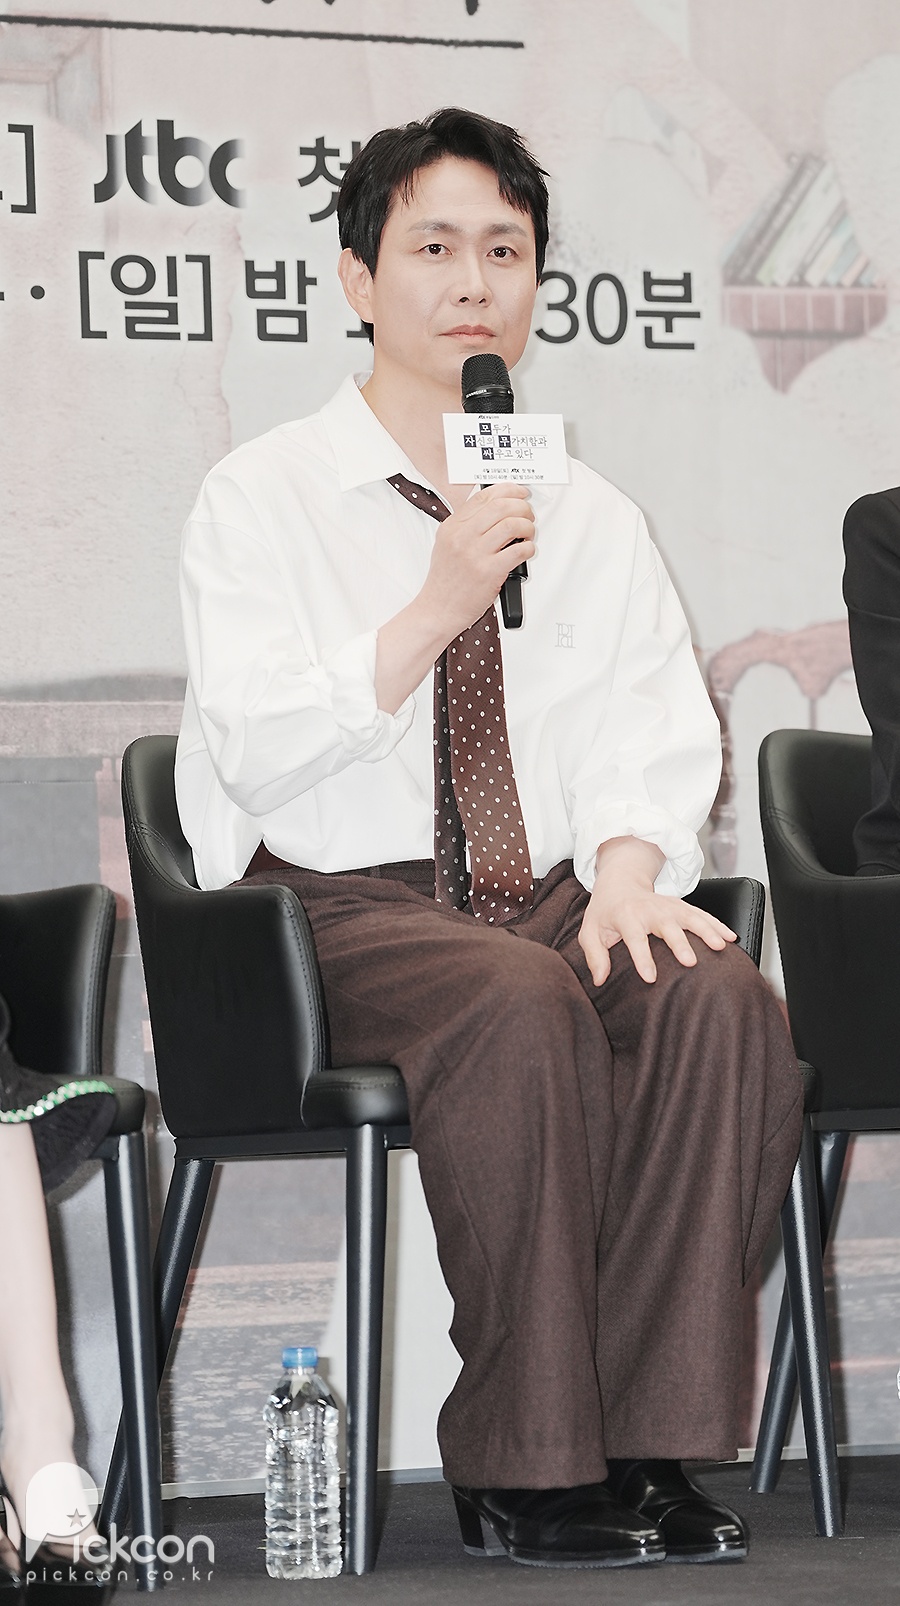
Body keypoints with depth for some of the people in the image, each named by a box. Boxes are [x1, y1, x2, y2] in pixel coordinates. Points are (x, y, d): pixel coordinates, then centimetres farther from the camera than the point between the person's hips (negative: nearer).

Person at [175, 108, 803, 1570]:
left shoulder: (594, 518, 16)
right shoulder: (265, 498, 2)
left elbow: (658, 731, 7)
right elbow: (258, 750, -10)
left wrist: (627, 866, -14)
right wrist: (439, 607, -20)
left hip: (553, 898, 4)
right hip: (338, 905, -4)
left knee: (717, 1000, -28)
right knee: (519, 1005, -36)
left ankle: (646, 1439, -24)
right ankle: (525, 1466, -27)